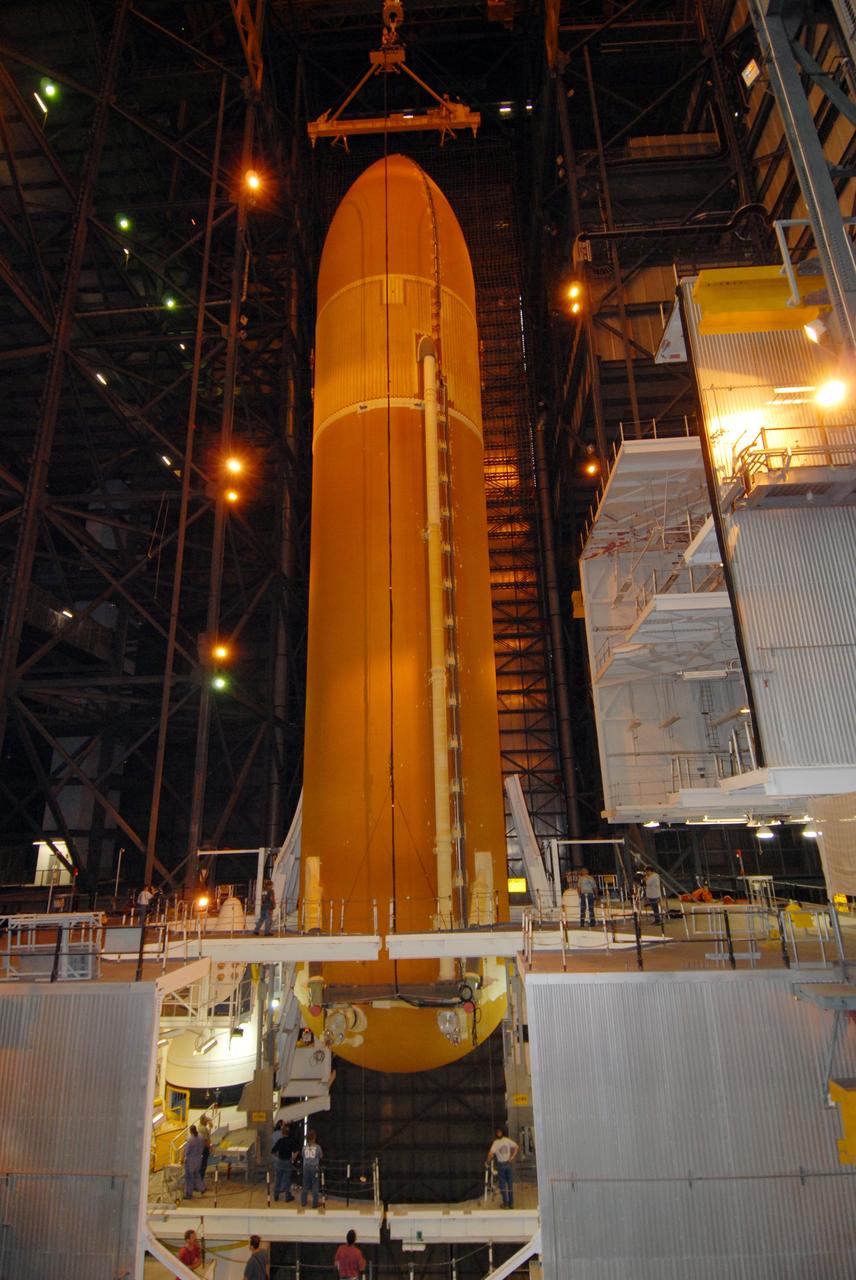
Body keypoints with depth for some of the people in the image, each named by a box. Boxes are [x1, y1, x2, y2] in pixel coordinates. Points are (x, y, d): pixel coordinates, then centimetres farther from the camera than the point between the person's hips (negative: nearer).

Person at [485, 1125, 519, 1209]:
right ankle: (511, 1203, 17)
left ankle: (505, 1203, 13)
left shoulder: (495, 1142, -13)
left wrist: (487, 1162, -7)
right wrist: (513, 1157, -4)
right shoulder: (508, 1140, -6)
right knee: (510, 1183, 12)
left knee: (502, 1184, 9)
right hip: (508, 1163, 2)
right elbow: (516, 1147, -10)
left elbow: (491, 1154, -21)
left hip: (500, 1164, -2)